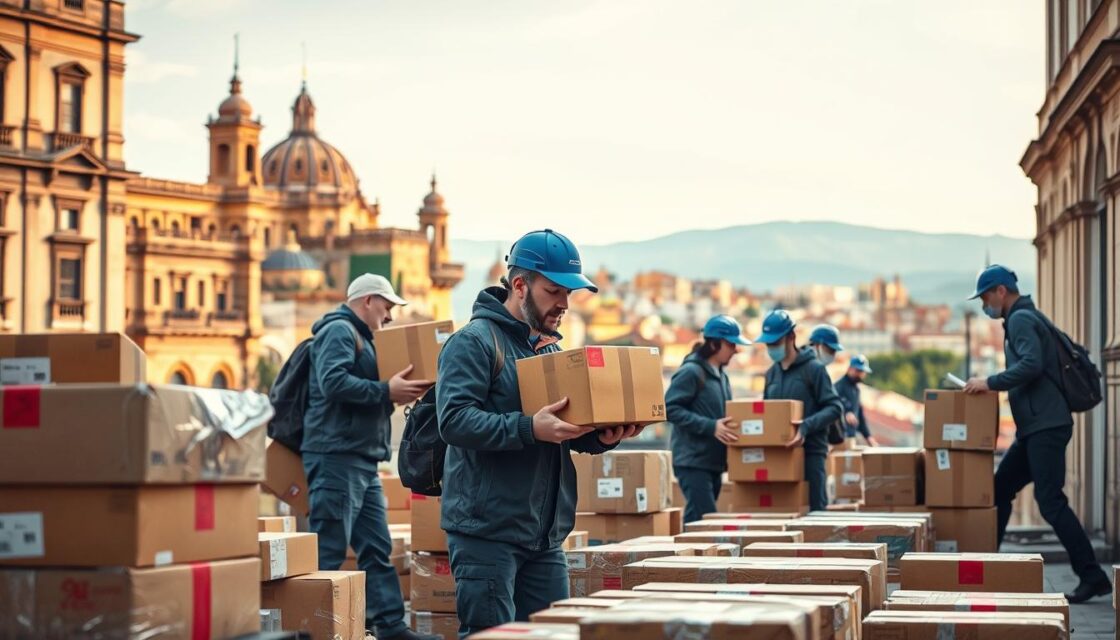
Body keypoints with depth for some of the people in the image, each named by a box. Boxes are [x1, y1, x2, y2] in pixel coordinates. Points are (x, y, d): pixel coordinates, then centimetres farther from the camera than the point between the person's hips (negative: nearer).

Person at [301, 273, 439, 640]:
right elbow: (333, 382, -23)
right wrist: (386, 391, -22)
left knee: (377, 549, 10)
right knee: (328, 552, -8)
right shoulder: (339, 330, -8)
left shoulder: (360, 337, 23)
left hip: (362, 460, 11)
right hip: (336, 457, -11)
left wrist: (392, 394, 8)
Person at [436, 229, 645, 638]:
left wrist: (603, 437, -2)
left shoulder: (551, 348, 17)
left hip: (546, 535, 8)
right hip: (486, 531, -8)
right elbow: (454, 419, -21)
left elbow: (574, 431, 21)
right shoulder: (474, 341, -8)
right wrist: (529, 429, -31)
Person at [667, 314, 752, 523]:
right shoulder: (691, 372, -11)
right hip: (693, 461, -9)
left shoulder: (721, 376, 16)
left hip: (714, 461, 9)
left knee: (697, 520, 10)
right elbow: (671, 408, -19)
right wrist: (710, 427, -23)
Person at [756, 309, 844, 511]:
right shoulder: (772, 373, 15)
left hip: (809, 453, -6)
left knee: (814, 509, -2)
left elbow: (834, 408, -11)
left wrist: (806, 427, -24)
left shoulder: (814, 368, -5)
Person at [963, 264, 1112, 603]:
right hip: (1034, 426, 11)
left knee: (1050, 501, -12)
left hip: (1046, 426, -11)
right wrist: (992, 384, 18)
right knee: (1000, 489, 12)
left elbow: (1030, 365, -25)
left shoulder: (1021, 319, -10)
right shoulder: (1027, 318, 22)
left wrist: (990, 382, -20)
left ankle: (1092, 577, -11)